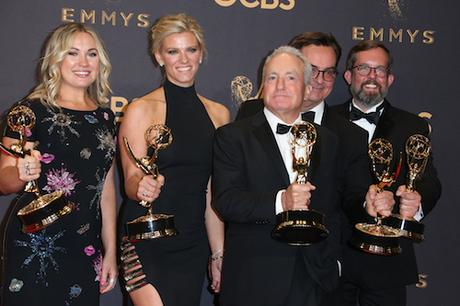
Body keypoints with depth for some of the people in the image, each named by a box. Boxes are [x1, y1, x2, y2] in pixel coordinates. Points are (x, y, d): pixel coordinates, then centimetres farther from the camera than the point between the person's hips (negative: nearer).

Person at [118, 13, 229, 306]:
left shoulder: (219, 114, 8)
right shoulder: (141, 109, -5)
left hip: (193, 247, 4)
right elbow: (131, 182, -6)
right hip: (146, 245, -4)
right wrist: (144, 187, -28)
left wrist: (218, 253, 9)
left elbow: (214, 193, 11)